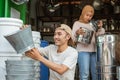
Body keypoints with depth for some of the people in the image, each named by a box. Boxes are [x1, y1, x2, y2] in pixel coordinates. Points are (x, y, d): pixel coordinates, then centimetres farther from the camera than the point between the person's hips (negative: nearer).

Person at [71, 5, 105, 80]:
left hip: (94, 51, 4)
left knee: (96, 74, 2)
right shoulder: (77, 23, 9)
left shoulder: (92, 24, 19)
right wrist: (77, 33, -19)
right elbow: (73, 39, 2)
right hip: (83, 51, -4)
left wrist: (100, 28, -4)